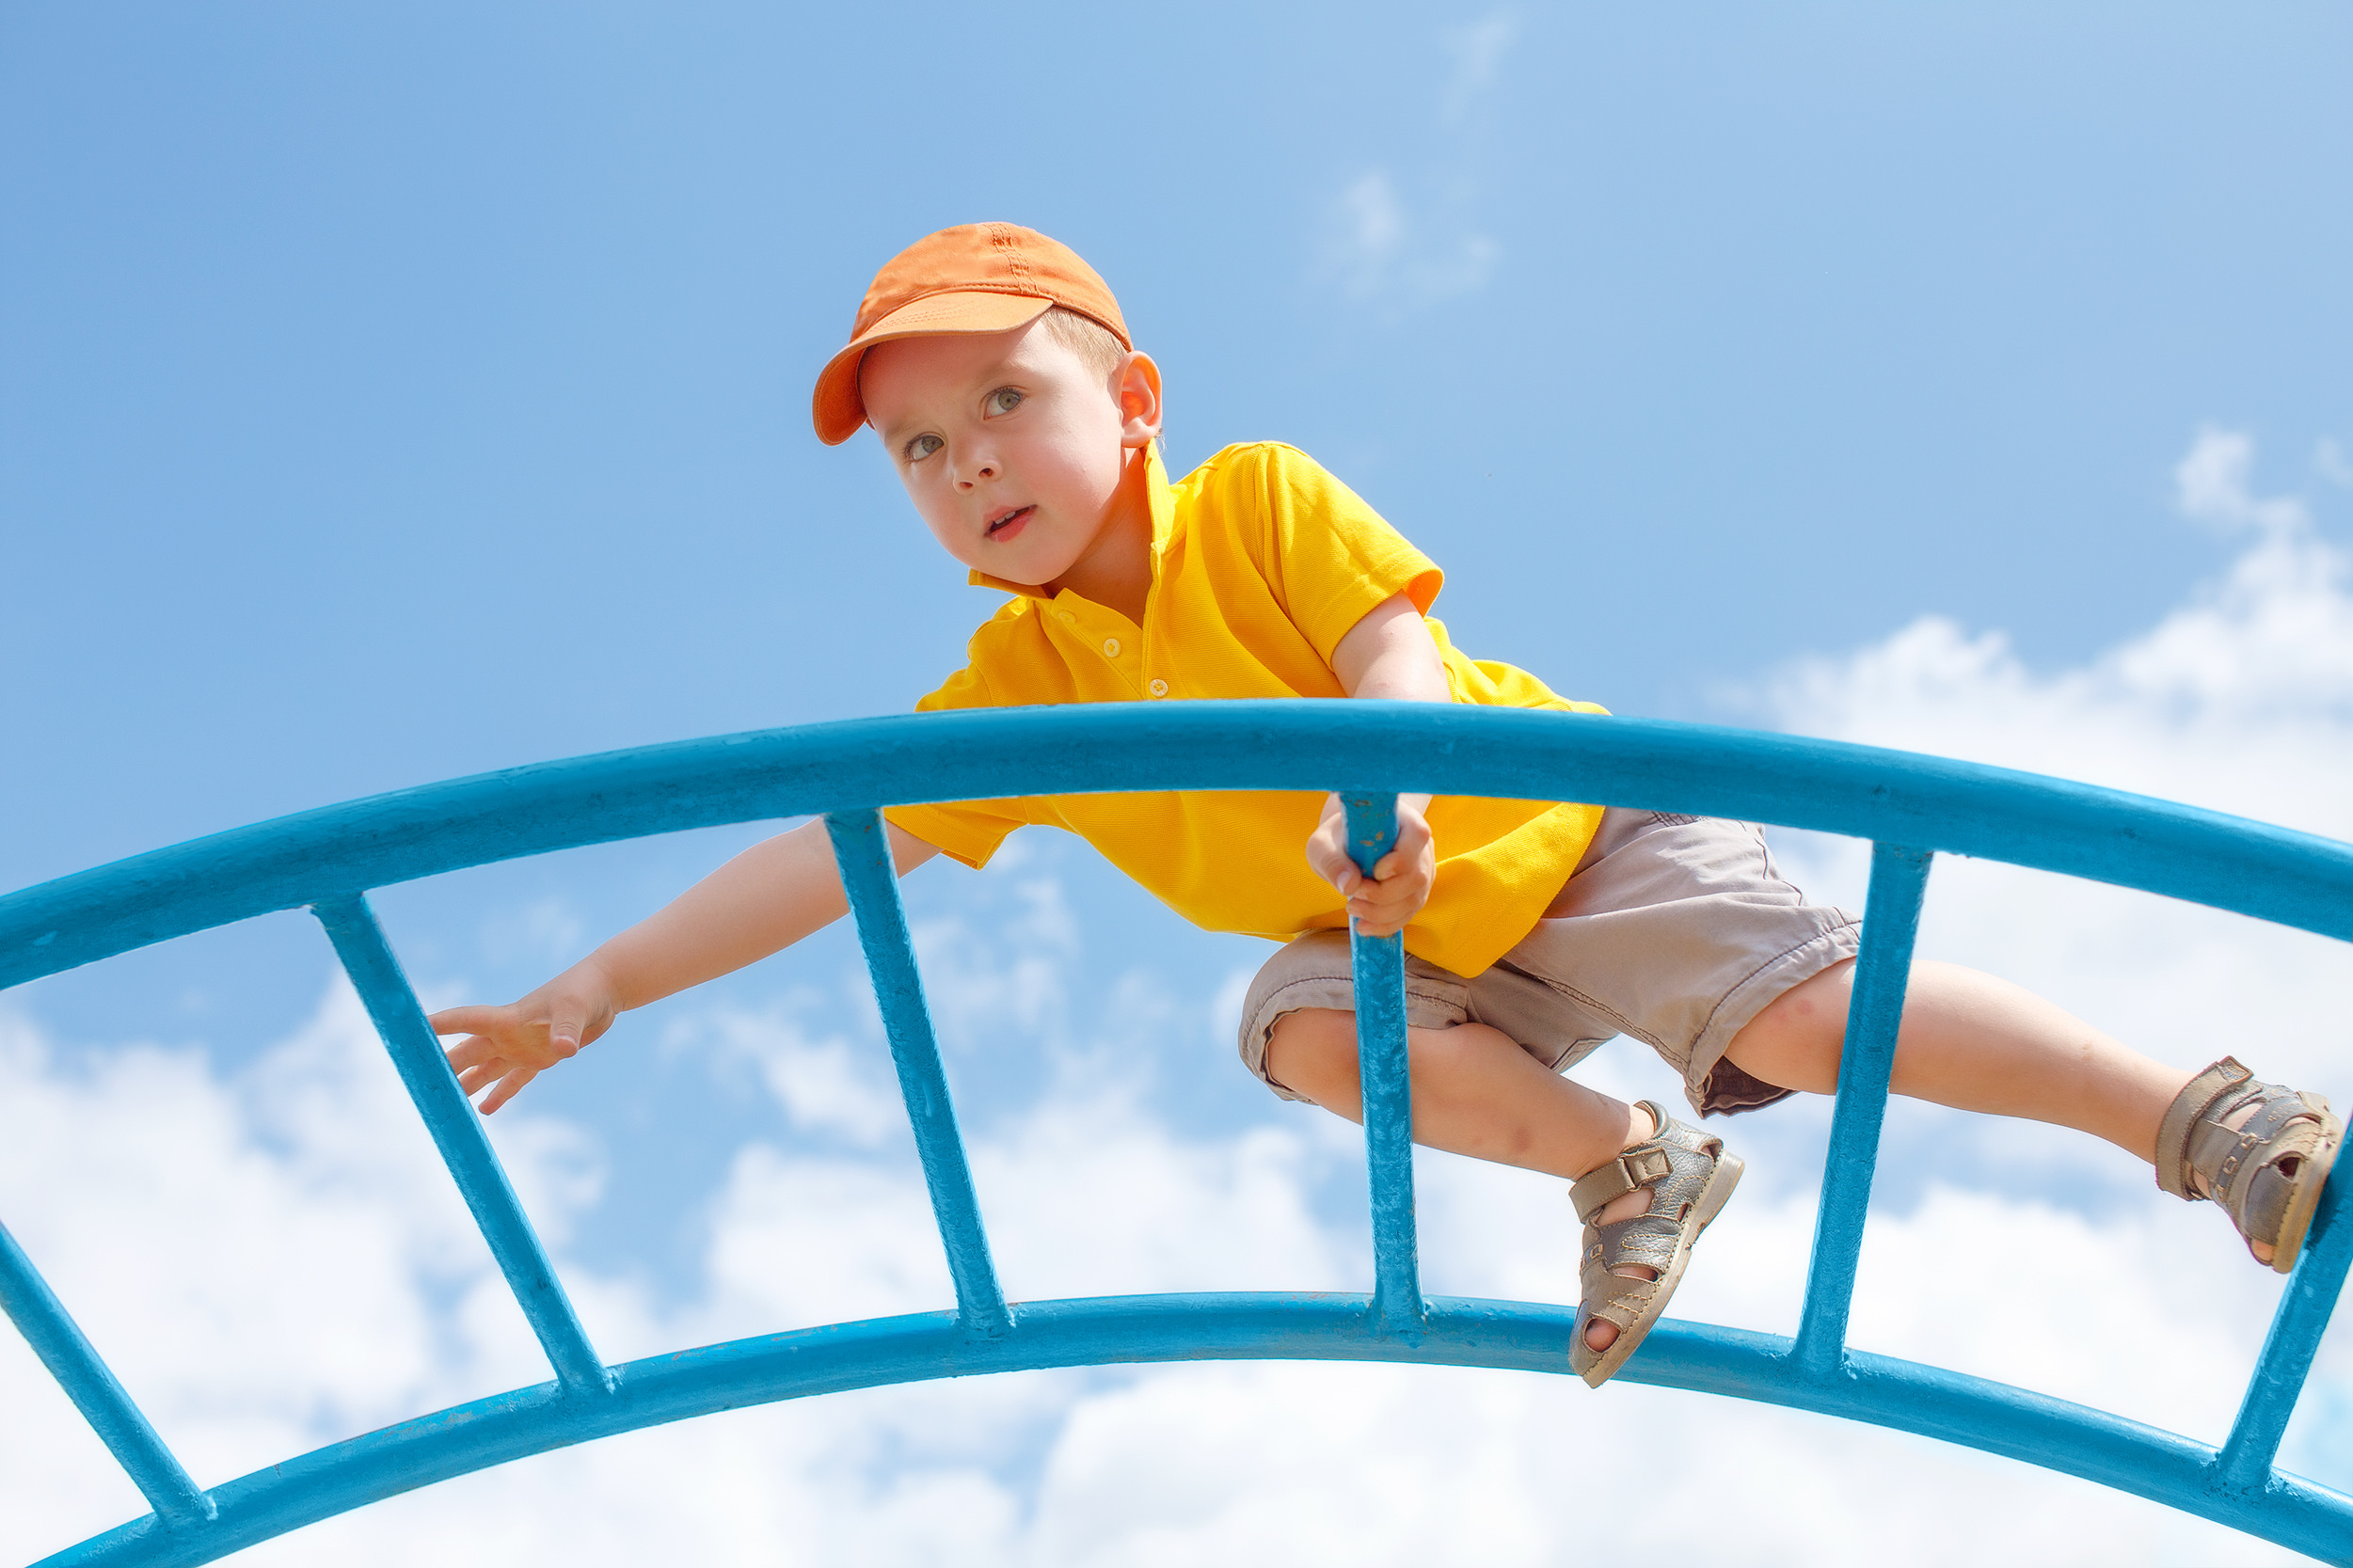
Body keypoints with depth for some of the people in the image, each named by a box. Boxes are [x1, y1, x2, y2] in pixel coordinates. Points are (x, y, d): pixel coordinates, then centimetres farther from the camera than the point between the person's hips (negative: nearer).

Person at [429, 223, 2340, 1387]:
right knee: (1298, 1024, -23)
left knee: (1803, 1006, -23)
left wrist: (1381, 790, -50)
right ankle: (1622, 1164, -8)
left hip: (1569, 829, -4)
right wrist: (597, 988, -16)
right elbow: (826, 847, -12)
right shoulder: (1008, 695, -9)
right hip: (1416, 957, 5)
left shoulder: (1258, 498, -17)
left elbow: (1395, 646, -28)